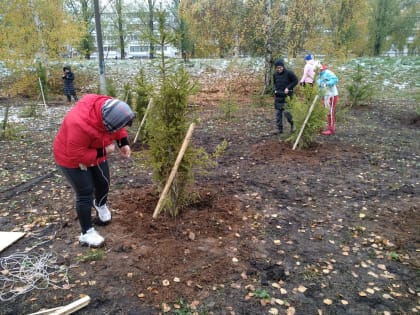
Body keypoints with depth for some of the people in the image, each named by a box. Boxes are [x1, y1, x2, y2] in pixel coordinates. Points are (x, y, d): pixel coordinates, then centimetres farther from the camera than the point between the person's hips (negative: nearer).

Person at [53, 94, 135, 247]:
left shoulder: (106, 106, -24)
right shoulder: (80, 125, -45)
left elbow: (117, 127, -2)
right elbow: (76, 154, -35)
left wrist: (123, 142, -12)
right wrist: (102, 151, -30)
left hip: (95, 152, 7)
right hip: (71, 157, -7)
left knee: (103, 182, 19)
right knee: (85, 193, -6)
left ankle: (100, 205, 52)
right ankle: (87, 233, 10)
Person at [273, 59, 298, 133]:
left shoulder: (289, 73, -10)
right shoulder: (275, 74, 5)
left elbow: (296, 80, -3)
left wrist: (288, 88, -12)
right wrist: (275, 89, 3)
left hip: (287, 95, -5)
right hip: (278, 95, 5)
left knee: (286, 112, -12)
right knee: (278, 113, 4)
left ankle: (293, 125, 13)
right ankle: (280, 129, 12)